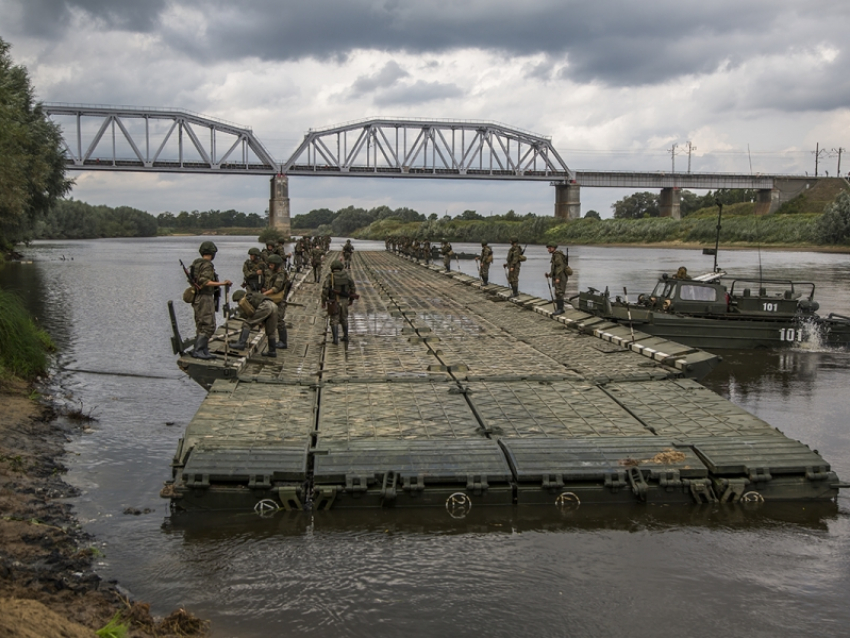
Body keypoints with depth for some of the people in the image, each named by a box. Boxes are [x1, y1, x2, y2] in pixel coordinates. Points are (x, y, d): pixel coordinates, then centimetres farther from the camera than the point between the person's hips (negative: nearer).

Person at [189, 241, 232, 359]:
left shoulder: (196, 263, 13)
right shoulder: (207, 265, -15)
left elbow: (192, 280, 18)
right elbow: (205, 282, -26)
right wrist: (222, 283, -28)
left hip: (197, 298, 10)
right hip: (205, 298, -10)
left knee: (201, 326, 12)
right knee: (208, 326, -9)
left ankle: (204, 351, 15)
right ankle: (198, 350, -12)